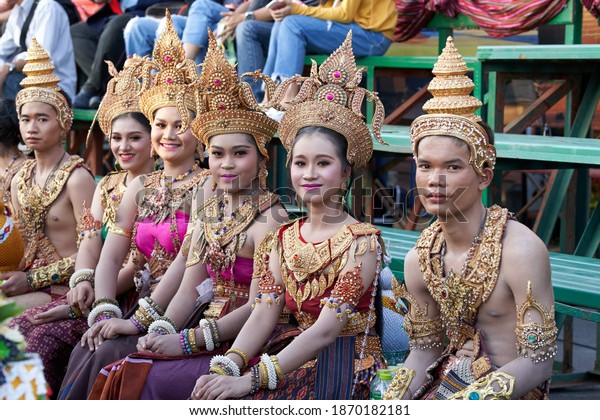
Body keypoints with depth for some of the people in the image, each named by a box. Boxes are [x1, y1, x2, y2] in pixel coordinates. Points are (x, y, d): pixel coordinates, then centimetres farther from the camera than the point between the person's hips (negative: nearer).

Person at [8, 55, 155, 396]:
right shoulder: (106, 187, 17)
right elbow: (90, 241, 7)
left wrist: (90, 301, -19)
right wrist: (83, 280, -17)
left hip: (135, 299, -6)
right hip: (95, 292, 7)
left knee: (49, 336, -25)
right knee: (19, 328, -14)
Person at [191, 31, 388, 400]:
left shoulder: (361, 240, -10)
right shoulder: (282, 240, 10)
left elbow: (327, 329, -18)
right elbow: (264, 315, 2)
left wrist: (251, 380, -25)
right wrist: (228, 366, -18)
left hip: (348, 369, -5)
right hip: (299, 362, 5)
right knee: (213, 394, -17)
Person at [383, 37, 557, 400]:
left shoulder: (520, 250, -19)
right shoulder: (420, 260, 0)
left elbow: (538, 362, -16)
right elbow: (426, 350, 10)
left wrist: (466, 403, -25)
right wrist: (395, 399, -9)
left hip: (511, 398, -6)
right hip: (450, 381, 6)